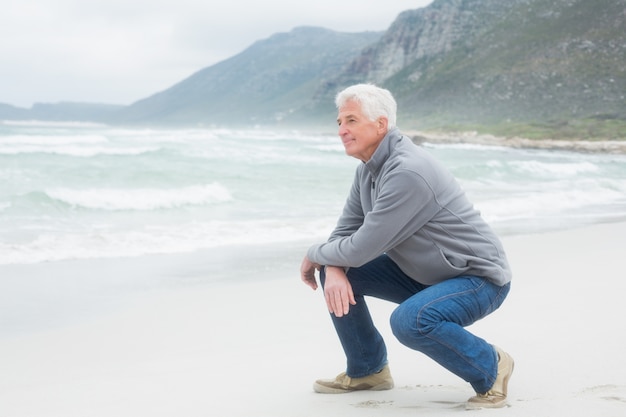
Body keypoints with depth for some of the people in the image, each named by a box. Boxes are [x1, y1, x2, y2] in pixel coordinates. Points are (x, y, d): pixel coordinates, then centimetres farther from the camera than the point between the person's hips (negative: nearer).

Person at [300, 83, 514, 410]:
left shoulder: (407, 172, -29)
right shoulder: (369, 169, 3)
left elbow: (362, 248, -28)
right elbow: (345, 231, 7)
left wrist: (314, 255, -8)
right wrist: (332, 268, -16)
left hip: (479, 279, -9)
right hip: (420, 273, 9)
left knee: (410, 320, -36)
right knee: (336, 273, -1)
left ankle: (490, 367, -8)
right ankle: (366, 371, 16)